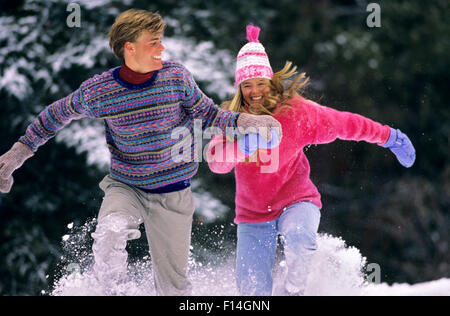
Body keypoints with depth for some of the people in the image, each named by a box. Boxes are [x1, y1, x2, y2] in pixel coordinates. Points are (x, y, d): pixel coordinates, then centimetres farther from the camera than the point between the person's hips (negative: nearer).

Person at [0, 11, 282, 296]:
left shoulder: (177, 77, -10)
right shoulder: (97, 91, -13)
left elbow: (208, 115, 2)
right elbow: (59, 114, 4)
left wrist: (245, 121, -16)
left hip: (173, 194, 1)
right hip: (125, 187, -1)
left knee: (174, 285, 5)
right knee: (110, 232, -33)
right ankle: (114, 290, -8)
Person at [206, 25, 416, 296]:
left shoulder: (296, 112, -10)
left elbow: (344, 124, 1)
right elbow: (216, 161, -21)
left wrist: (390, 137, 8)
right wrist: (243, 145, -41)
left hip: (296, 202, -2)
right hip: (253, 214, 2)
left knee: (298, 238, -36)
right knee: (253, 290, -7)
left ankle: (293, 289, -8)